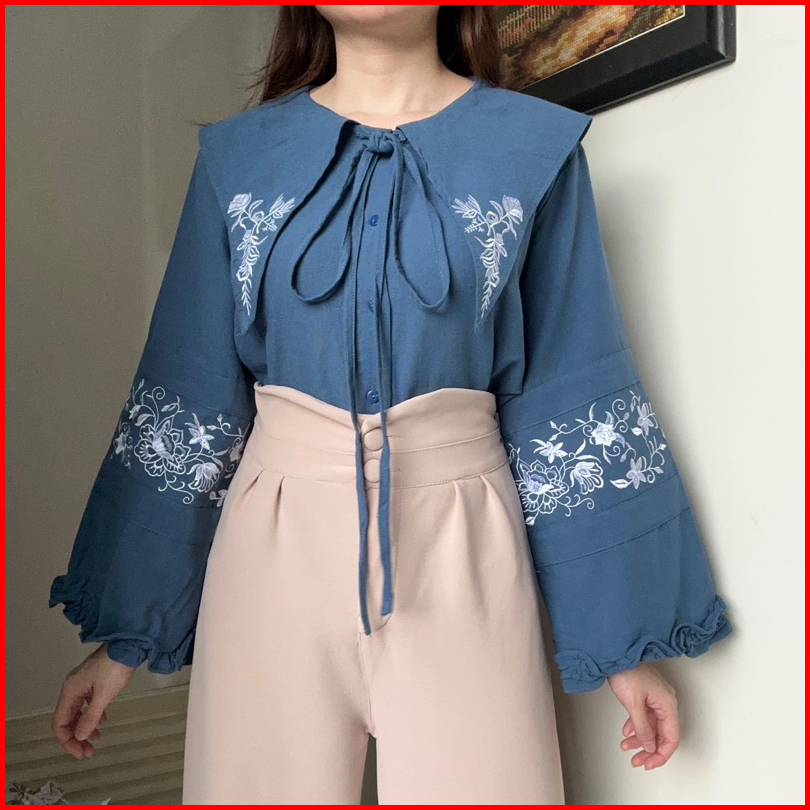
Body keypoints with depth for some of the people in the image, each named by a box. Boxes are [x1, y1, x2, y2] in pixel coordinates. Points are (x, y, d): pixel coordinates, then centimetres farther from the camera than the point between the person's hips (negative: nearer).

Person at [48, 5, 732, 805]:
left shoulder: (536, 146, 2)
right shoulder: (239, 155, 5)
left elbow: (575, 397, 0)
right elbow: (185, 398, 4)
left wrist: (625, 634, -1)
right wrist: (122, 632, 4)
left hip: (460, 544, -1)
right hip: (275, 542, 2)